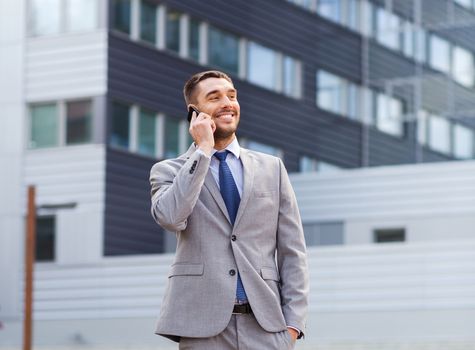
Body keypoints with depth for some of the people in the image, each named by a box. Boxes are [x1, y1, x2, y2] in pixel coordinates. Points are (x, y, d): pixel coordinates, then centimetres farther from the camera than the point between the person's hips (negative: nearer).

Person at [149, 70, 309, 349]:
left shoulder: (272, 168, 14)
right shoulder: (169, 171, 8)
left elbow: (292, 251, 10)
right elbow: (170, 217, -15)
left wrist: (293, 323, 0)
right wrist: (203, 149, -8)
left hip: (265, 325, 2)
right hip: (203, 325, -2)